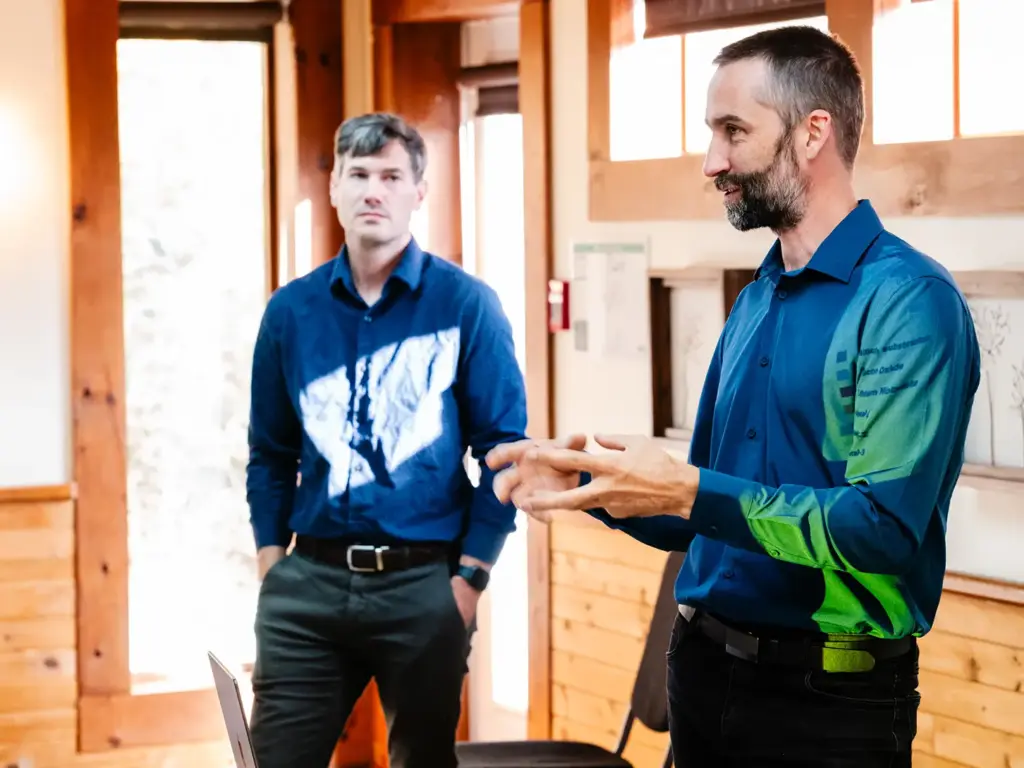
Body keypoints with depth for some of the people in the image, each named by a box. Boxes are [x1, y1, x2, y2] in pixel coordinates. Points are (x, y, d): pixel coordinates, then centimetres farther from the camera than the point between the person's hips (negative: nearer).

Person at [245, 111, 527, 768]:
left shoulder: (467, 305, -3)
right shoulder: (291, 310, 6)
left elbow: (503, 446, -4)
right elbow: (270, 453, 12)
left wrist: (469, 579, -8)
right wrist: (272, 569, 4)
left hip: (423, 583, -2)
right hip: (308, 583, 2)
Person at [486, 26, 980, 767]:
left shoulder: (908, 300, -14)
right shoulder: (756, 302, 11)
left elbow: (885, 528, -24)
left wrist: (690, 492, -24)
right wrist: (590, 482, -1)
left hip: (832, 699, -7)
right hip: (707, 672, 7)